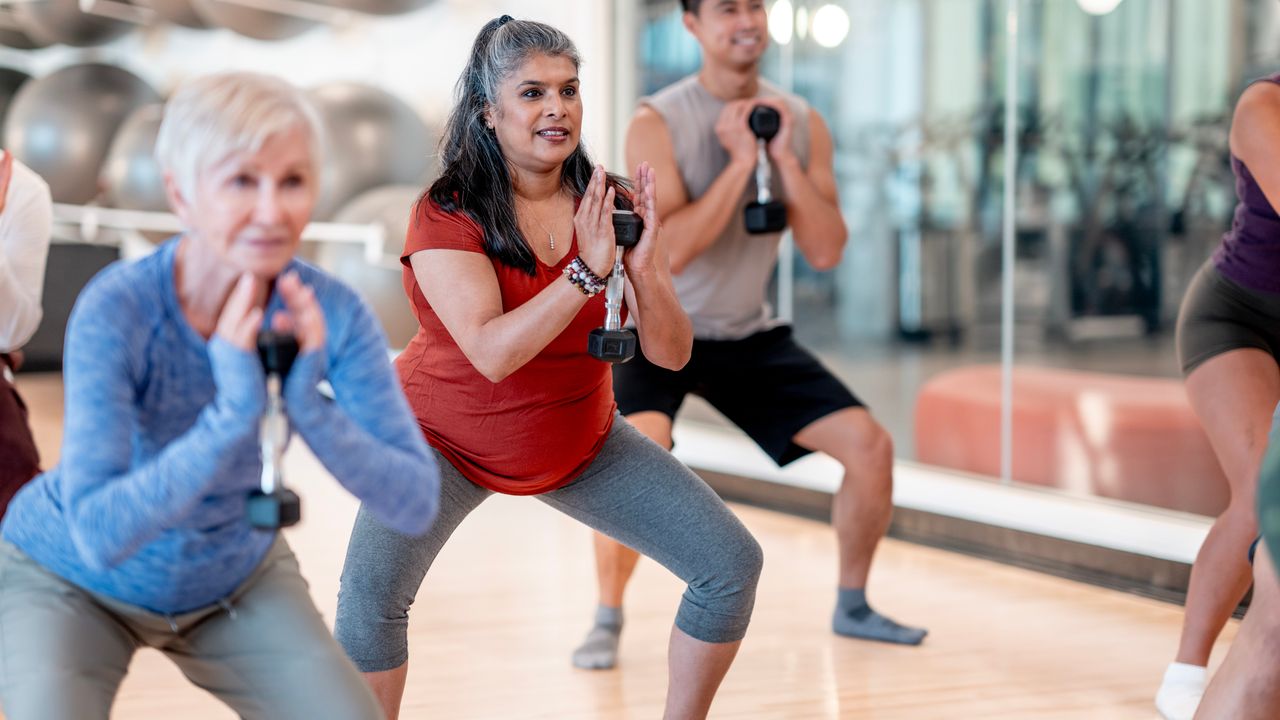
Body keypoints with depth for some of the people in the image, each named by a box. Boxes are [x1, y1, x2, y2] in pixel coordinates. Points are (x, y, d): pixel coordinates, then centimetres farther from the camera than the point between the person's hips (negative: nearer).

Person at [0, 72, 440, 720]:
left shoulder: (329, 313, -22)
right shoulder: (116, 309, -32)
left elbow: (416, 503, -25)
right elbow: (100, 534, -38)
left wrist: (310, 409, -40)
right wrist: (232, 413, -47)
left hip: (235, 577, 3)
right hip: (71, 582, -3)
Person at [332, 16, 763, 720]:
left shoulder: (609, 206, -8)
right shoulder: (447, 213, -20)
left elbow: (671, 353, -12)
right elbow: (493, 353, -31)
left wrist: (645, 271, -30)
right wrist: (587, 270, -36)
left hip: (582, 441, 4)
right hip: (449, 438, -4)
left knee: (731, 564, -5)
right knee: (371, 591, -27)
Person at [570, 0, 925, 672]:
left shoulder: (802, 122, -2)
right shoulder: (657, 124, -16)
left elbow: (827, 252, -8)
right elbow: (667, 253, -26)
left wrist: (786, 158, -18)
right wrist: (739, 162, -26)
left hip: (749, 334, 5)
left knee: (869, 443, -4)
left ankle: (852, 605, 18)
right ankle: (607, 618, -11)